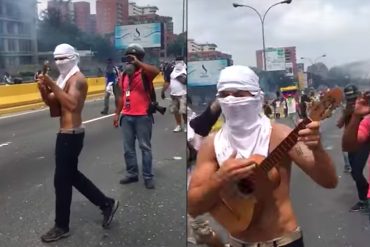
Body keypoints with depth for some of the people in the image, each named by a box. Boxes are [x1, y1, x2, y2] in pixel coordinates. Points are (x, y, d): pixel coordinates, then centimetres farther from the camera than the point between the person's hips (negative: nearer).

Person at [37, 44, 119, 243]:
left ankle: (61, 227, 14)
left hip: (70, 135, -10)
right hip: (67, 134, 10)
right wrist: (43, 89, -6)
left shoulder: (77, 79, -15)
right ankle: (107, 204, 27)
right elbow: (51, 103, 13)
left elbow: (72, 105, -31)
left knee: (62, 180, -1)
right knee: (71, 175, 18)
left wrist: (53, 85, -32)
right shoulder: (64, 78, 15)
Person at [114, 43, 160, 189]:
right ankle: (132, 174, 24)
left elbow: (156, 71, -31)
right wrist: (117, 113, 17)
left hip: (142, 116, -6)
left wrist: (137, 63, -27)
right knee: (128, 147, 12)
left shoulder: (144, 73, -7)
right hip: (126, 117, 7)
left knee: (145, 147, 4)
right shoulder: (124, 75, 12)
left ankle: (148, 176, 12)